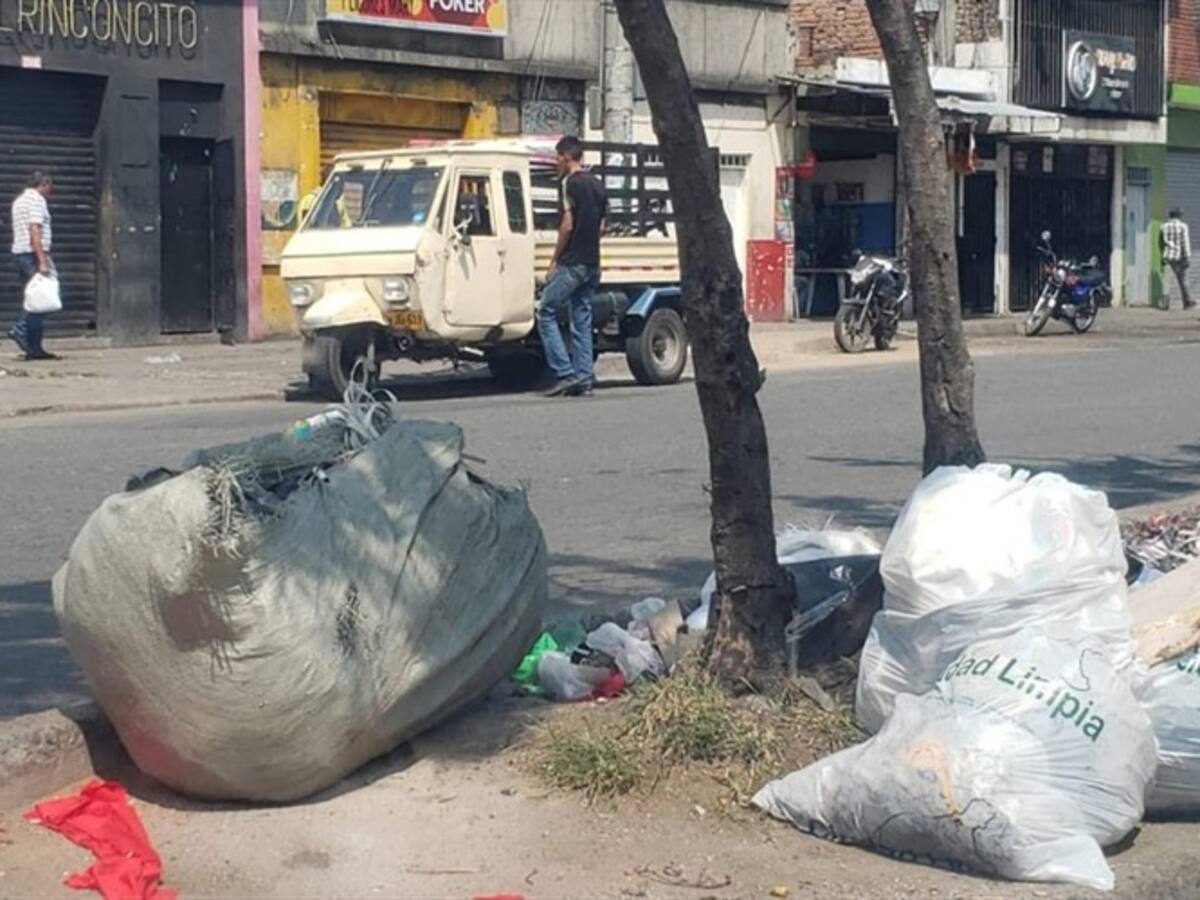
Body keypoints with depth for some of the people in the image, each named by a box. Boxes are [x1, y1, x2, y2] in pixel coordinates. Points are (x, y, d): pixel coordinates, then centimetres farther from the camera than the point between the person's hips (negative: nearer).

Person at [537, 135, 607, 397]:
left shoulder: (571, 183, -10)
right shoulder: (597, 185, 15)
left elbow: (568, 225, -14)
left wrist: (554, 260, -7)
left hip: (571, 264, -8)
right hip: (592, 264, 8)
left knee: (546, 313, -2)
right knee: (582, 320, 10)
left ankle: (565, 373, -9)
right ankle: (583, 379, 6)